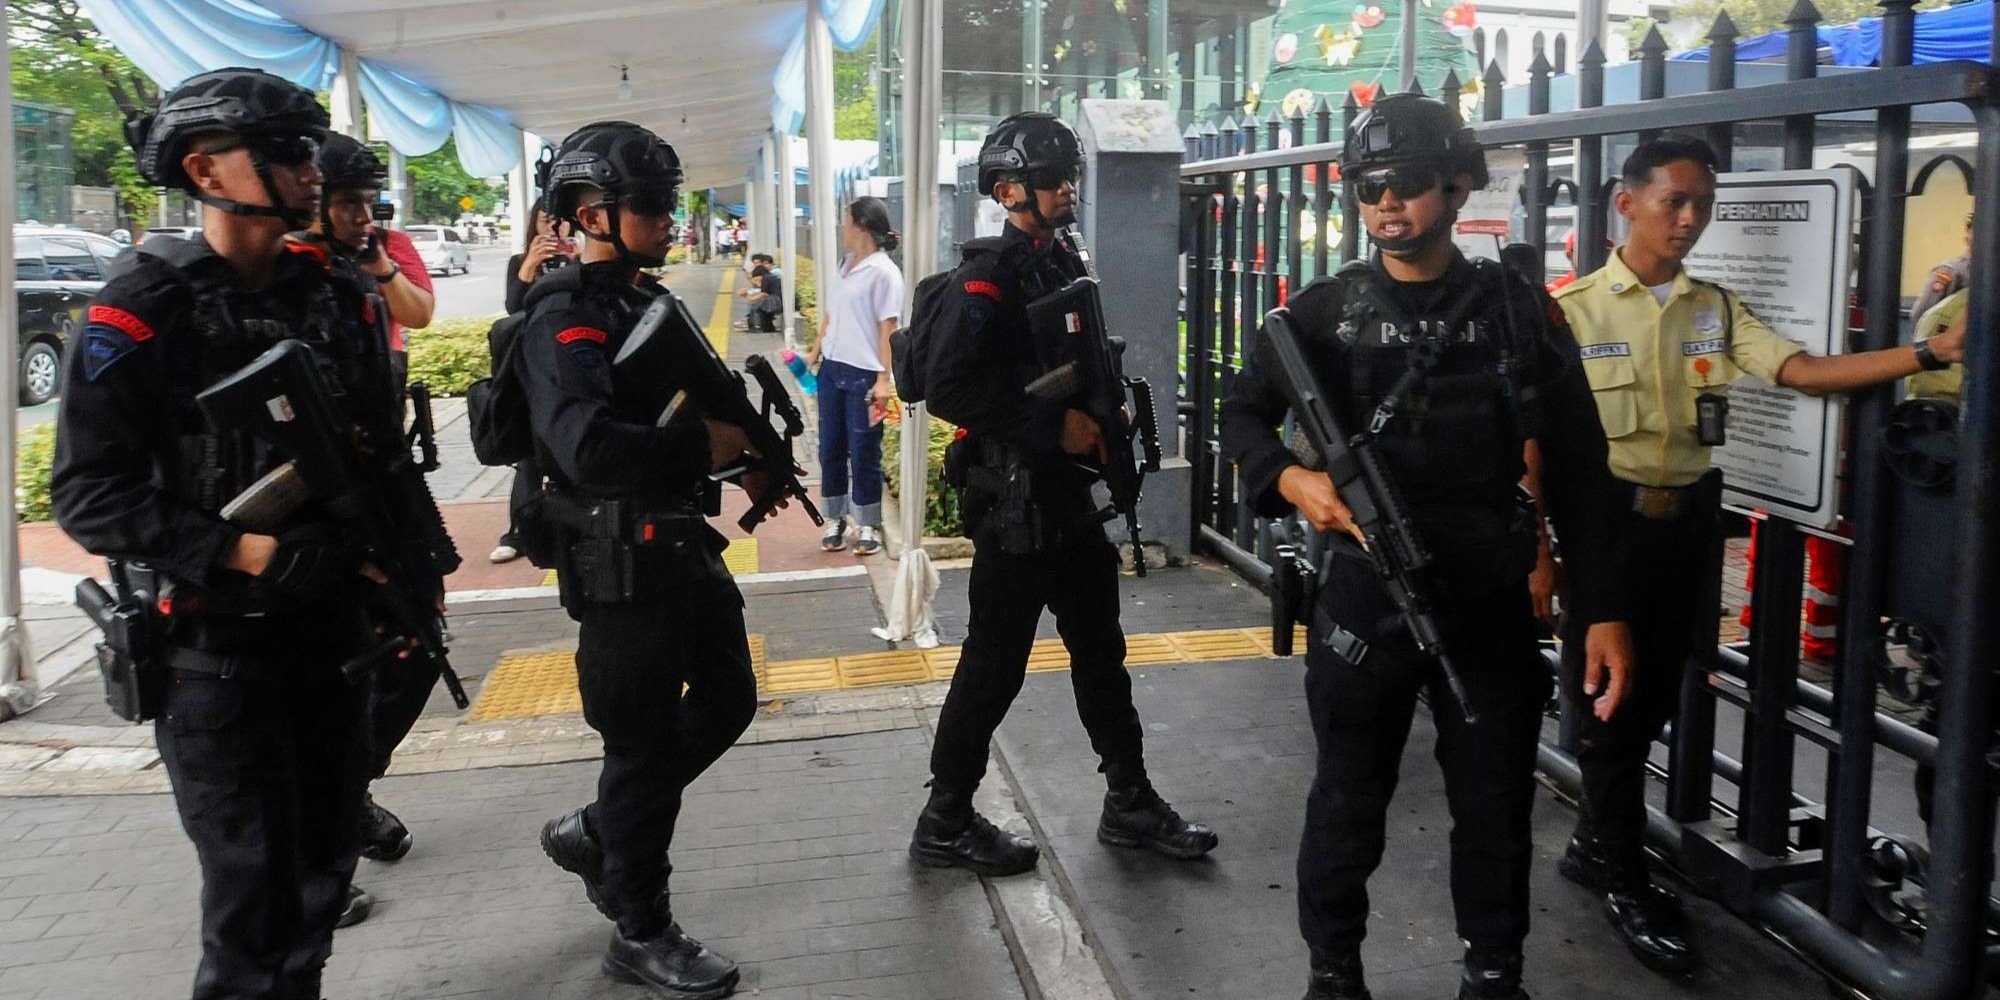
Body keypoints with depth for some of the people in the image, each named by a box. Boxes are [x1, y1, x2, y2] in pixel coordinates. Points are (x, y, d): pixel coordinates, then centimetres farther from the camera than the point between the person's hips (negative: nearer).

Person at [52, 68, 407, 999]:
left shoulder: (339, 296, 6)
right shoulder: (145, 308, -13)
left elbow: (384, 458, 14)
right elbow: (86, 493, -16)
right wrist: (236, 552, -24)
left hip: (330, 626, 6)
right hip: (212, 643, -5)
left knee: (326, 854, 15)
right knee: (253, 879, 1)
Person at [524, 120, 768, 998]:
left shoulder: (649, 300, 12)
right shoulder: (566, 316, -18)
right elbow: (588, 448, -33)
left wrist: (740, 454, 5)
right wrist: (706, 446, -25)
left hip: (684, 543, 9)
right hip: (622, 563, -9)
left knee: (728, 701, 19)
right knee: (646, 743, 3)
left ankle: (593, 833, 35)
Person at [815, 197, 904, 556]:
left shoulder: (883, 271, -11)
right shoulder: (845, 266, 11)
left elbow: (887, 328, -13)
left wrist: (883, 379, -17)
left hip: (863, 374, -7)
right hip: (832, 369, 7)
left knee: (863, 453, 1)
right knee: (830, 448, 11)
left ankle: (868, 525, 14)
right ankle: (834, 520, 22)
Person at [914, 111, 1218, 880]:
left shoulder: (1067, 269, 13)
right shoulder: (986, 282, -15)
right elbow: (949, 389, -24)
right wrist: (1054, 425, -22)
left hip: (1070, 498, 9)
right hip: (1014, 504, -9)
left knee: (1100, 652, 15)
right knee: (995, 666, 0)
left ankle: (1130, 805, 28)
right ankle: (945, 823, 14)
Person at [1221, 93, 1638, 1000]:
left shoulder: (1519, 309, 0)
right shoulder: (1327, 310, 1)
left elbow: (1576, 470, 1)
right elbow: (1241, 416, 4)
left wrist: (1602, 609, -3)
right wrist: (1290, 478, -19)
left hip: (1489, 602, 1)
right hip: (1363, 597, 0)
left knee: (1495, 808, 11)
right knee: (1347, 803, 10)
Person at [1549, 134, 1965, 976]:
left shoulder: (1716, 307, 7)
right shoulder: (1574, 309, -7)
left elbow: (1804, 373, -6)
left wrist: (1932, 352, -18)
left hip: (1689, 521, 5)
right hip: (1608, 520, -5)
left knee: (1654, 700, 14)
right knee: (1612, 703, 3)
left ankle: (1594, 844, 32)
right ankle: (1625, 883, 17)